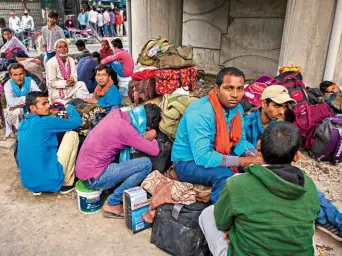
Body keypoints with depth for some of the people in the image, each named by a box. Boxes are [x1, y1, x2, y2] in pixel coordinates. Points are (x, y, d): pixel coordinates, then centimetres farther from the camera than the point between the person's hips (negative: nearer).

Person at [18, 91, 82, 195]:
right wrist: (69, 107, 13)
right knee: (72, 135, 1)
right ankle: (67, 184, 7)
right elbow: (77, 121, -5)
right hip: (49, 181, -8)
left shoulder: (23, 124, 9)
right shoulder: (46, 122, -14)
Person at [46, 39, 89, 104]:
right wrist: (66, 83, -25)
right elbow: (51, 83, -13)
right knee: (80, 85, -23)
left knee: (81, 84, -22)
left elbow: (75, 76, 8)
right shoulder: (51, 63, -10)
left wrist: (73, 80, -17)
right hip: (56, 92, -5)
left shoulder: (71, 60, 6)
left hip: (69, 89, 5)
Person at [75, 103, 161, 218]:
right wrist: (150, 137, 6)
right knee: (146, 164, -15)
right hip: (93, 178, -9)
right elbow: (154, 151, -17)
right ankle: (112, 204, -3)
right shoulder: (125, 129, -23)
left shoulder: (117, 113, -2)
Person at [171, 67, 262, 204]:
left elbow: (240, 141, 3)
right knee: (225, 177, -33)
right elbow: (202, 157, -34)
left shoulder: (237, 108, -5)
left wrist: (256, 156, -17)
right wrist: (241, 161, -31)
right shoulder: (199, 113, -30)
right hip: (189, 163, -7)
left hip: (217, 156, 8)